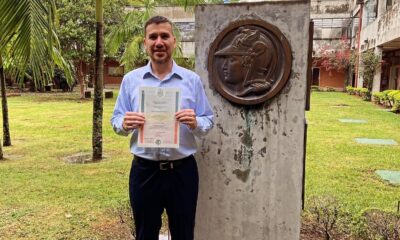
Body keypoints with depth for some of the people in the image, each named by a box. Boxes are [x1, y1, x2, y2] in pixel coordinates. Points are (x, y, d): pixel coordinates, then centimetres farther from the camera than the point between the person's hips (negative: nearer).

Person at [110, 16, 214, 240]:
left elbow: (209, 121, 1)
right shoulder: (130, 80, 3)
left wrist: (195, 123, -21)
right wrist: (125, 124, -17)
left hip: (183, 170, 0)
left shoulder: (192, 80, 0)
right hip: (144, 171, 1)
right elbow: (116, 120, 5)